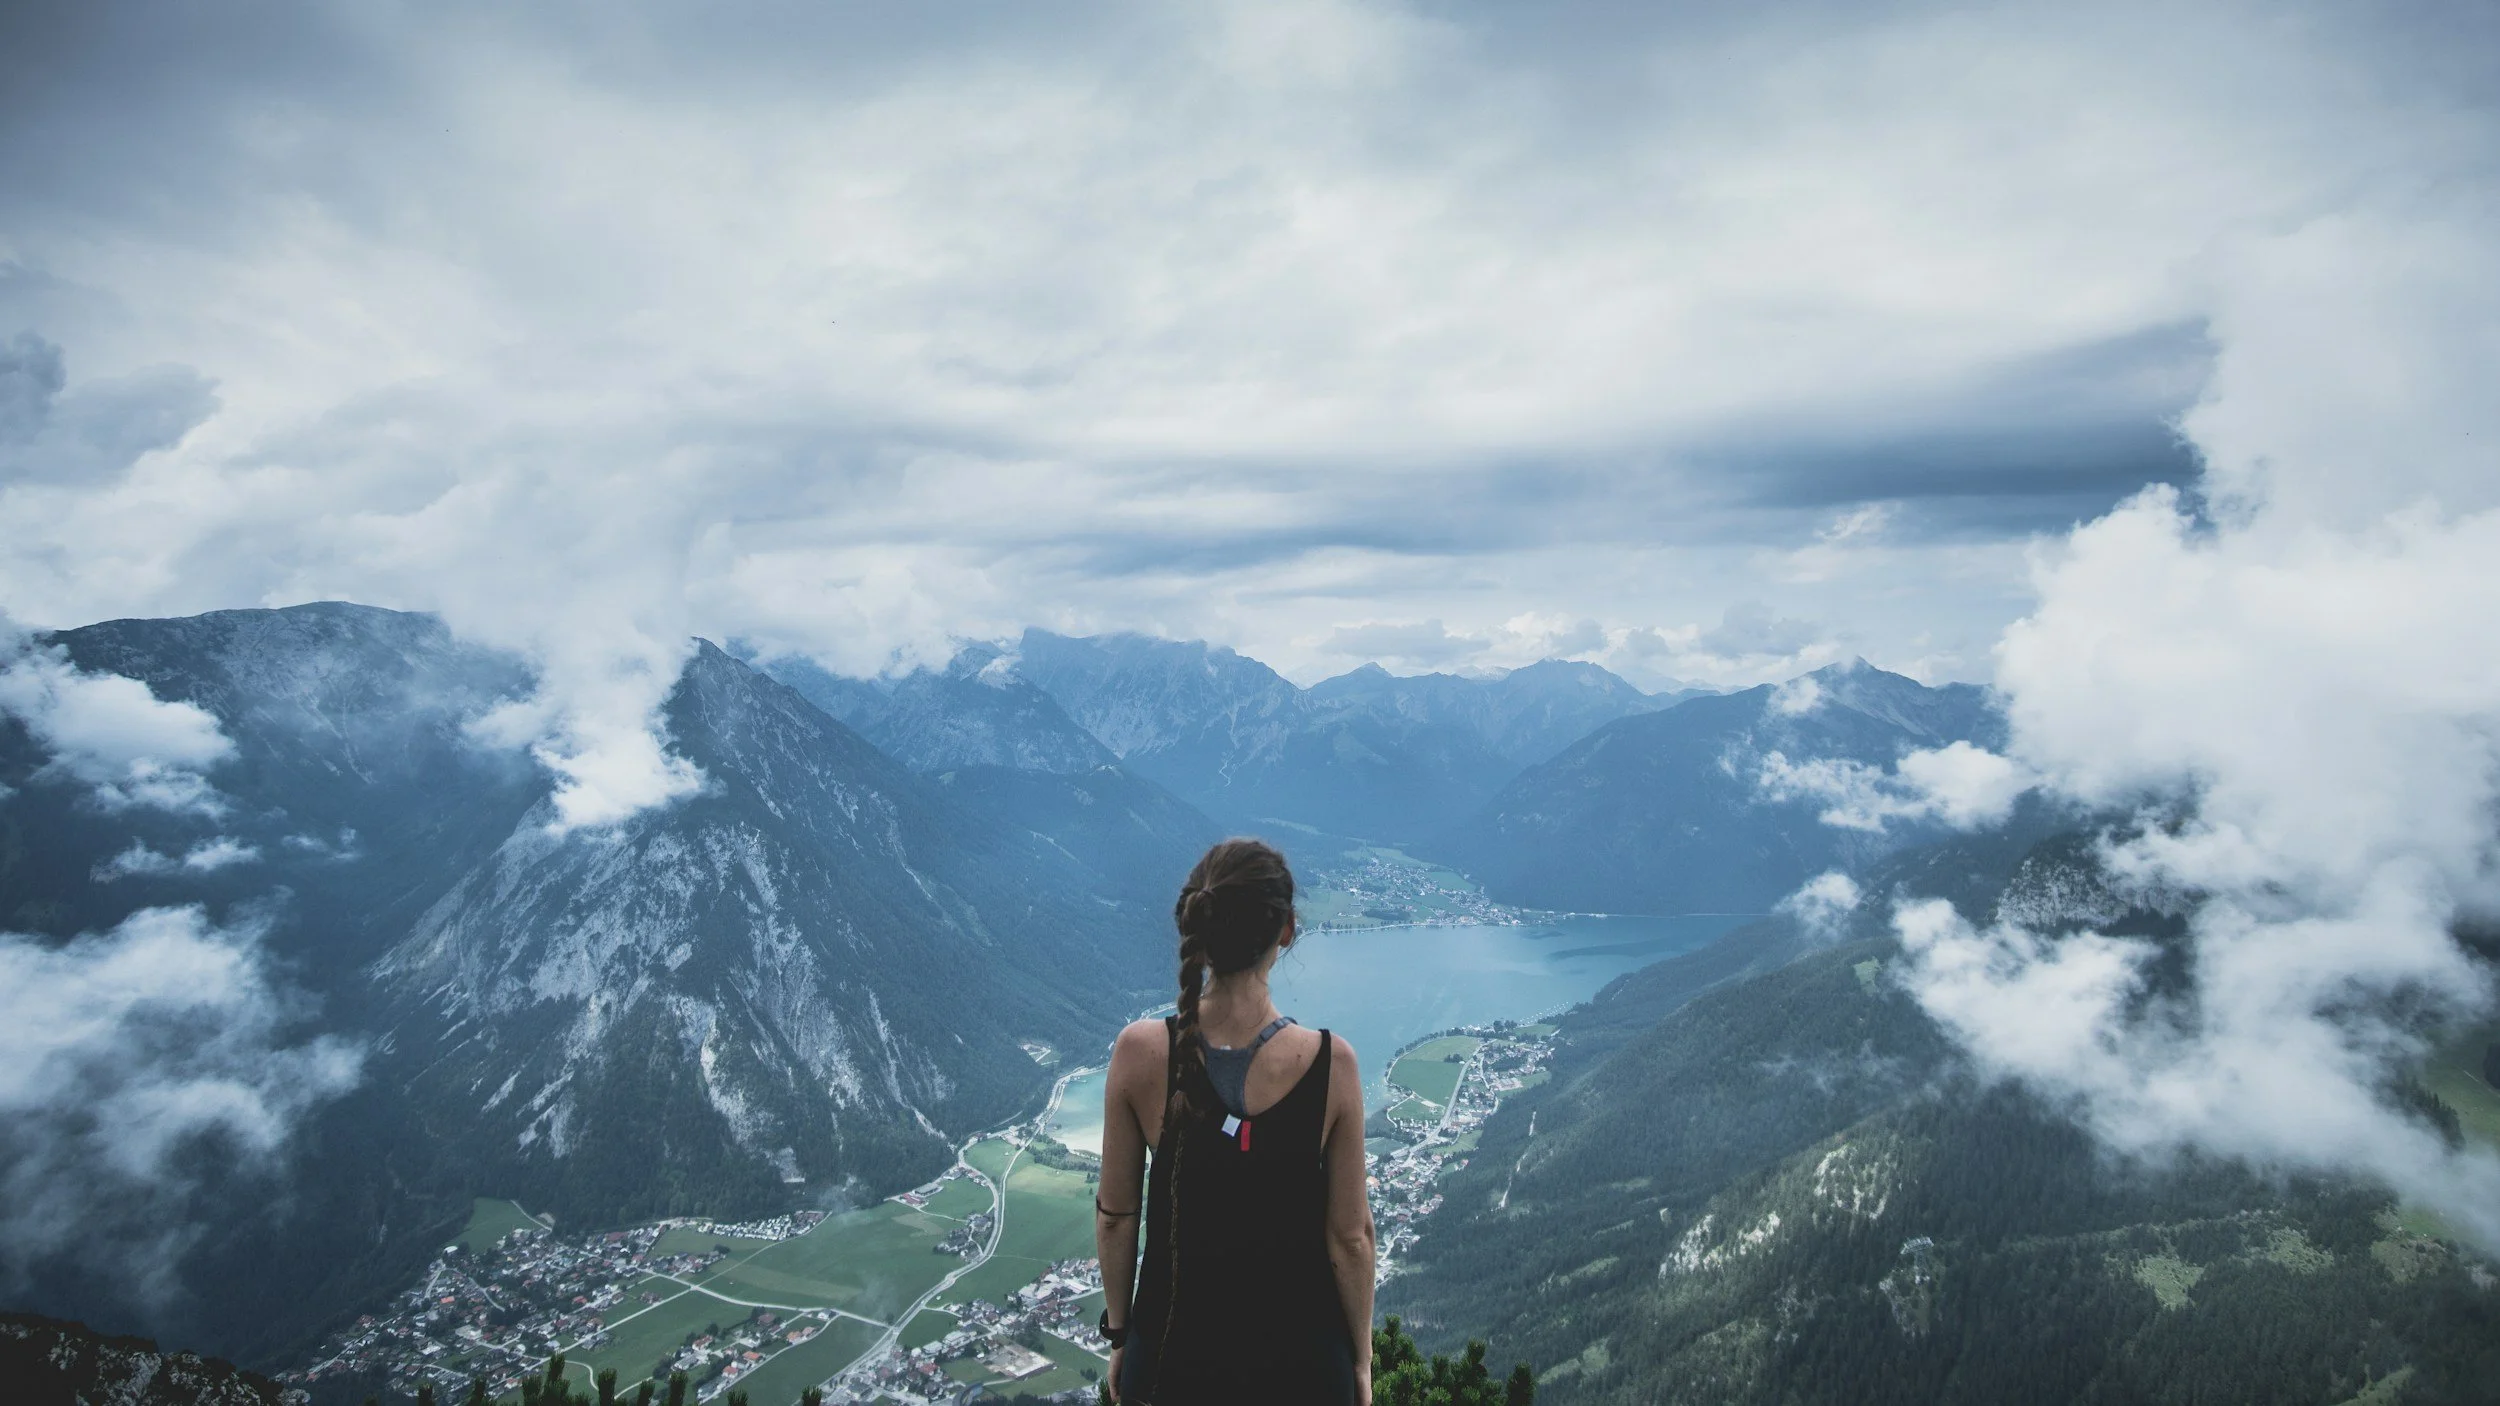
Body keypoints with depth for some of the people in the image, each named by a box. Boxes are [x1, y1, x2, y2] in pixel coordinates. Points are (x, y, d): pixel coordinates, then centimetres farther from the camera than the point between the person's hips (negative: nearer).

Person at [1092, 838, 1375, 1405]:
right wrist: (1361, 1359, 5)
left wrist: (1119, 1335, 10)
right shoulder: (1331, 1063, -21)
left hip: (1173, 1357, 1)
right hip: (1301, 1359, 0)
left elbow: (1116, 1216, -6)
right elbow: (1349, 1236, -11)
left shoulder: (1139, 1051, -18)